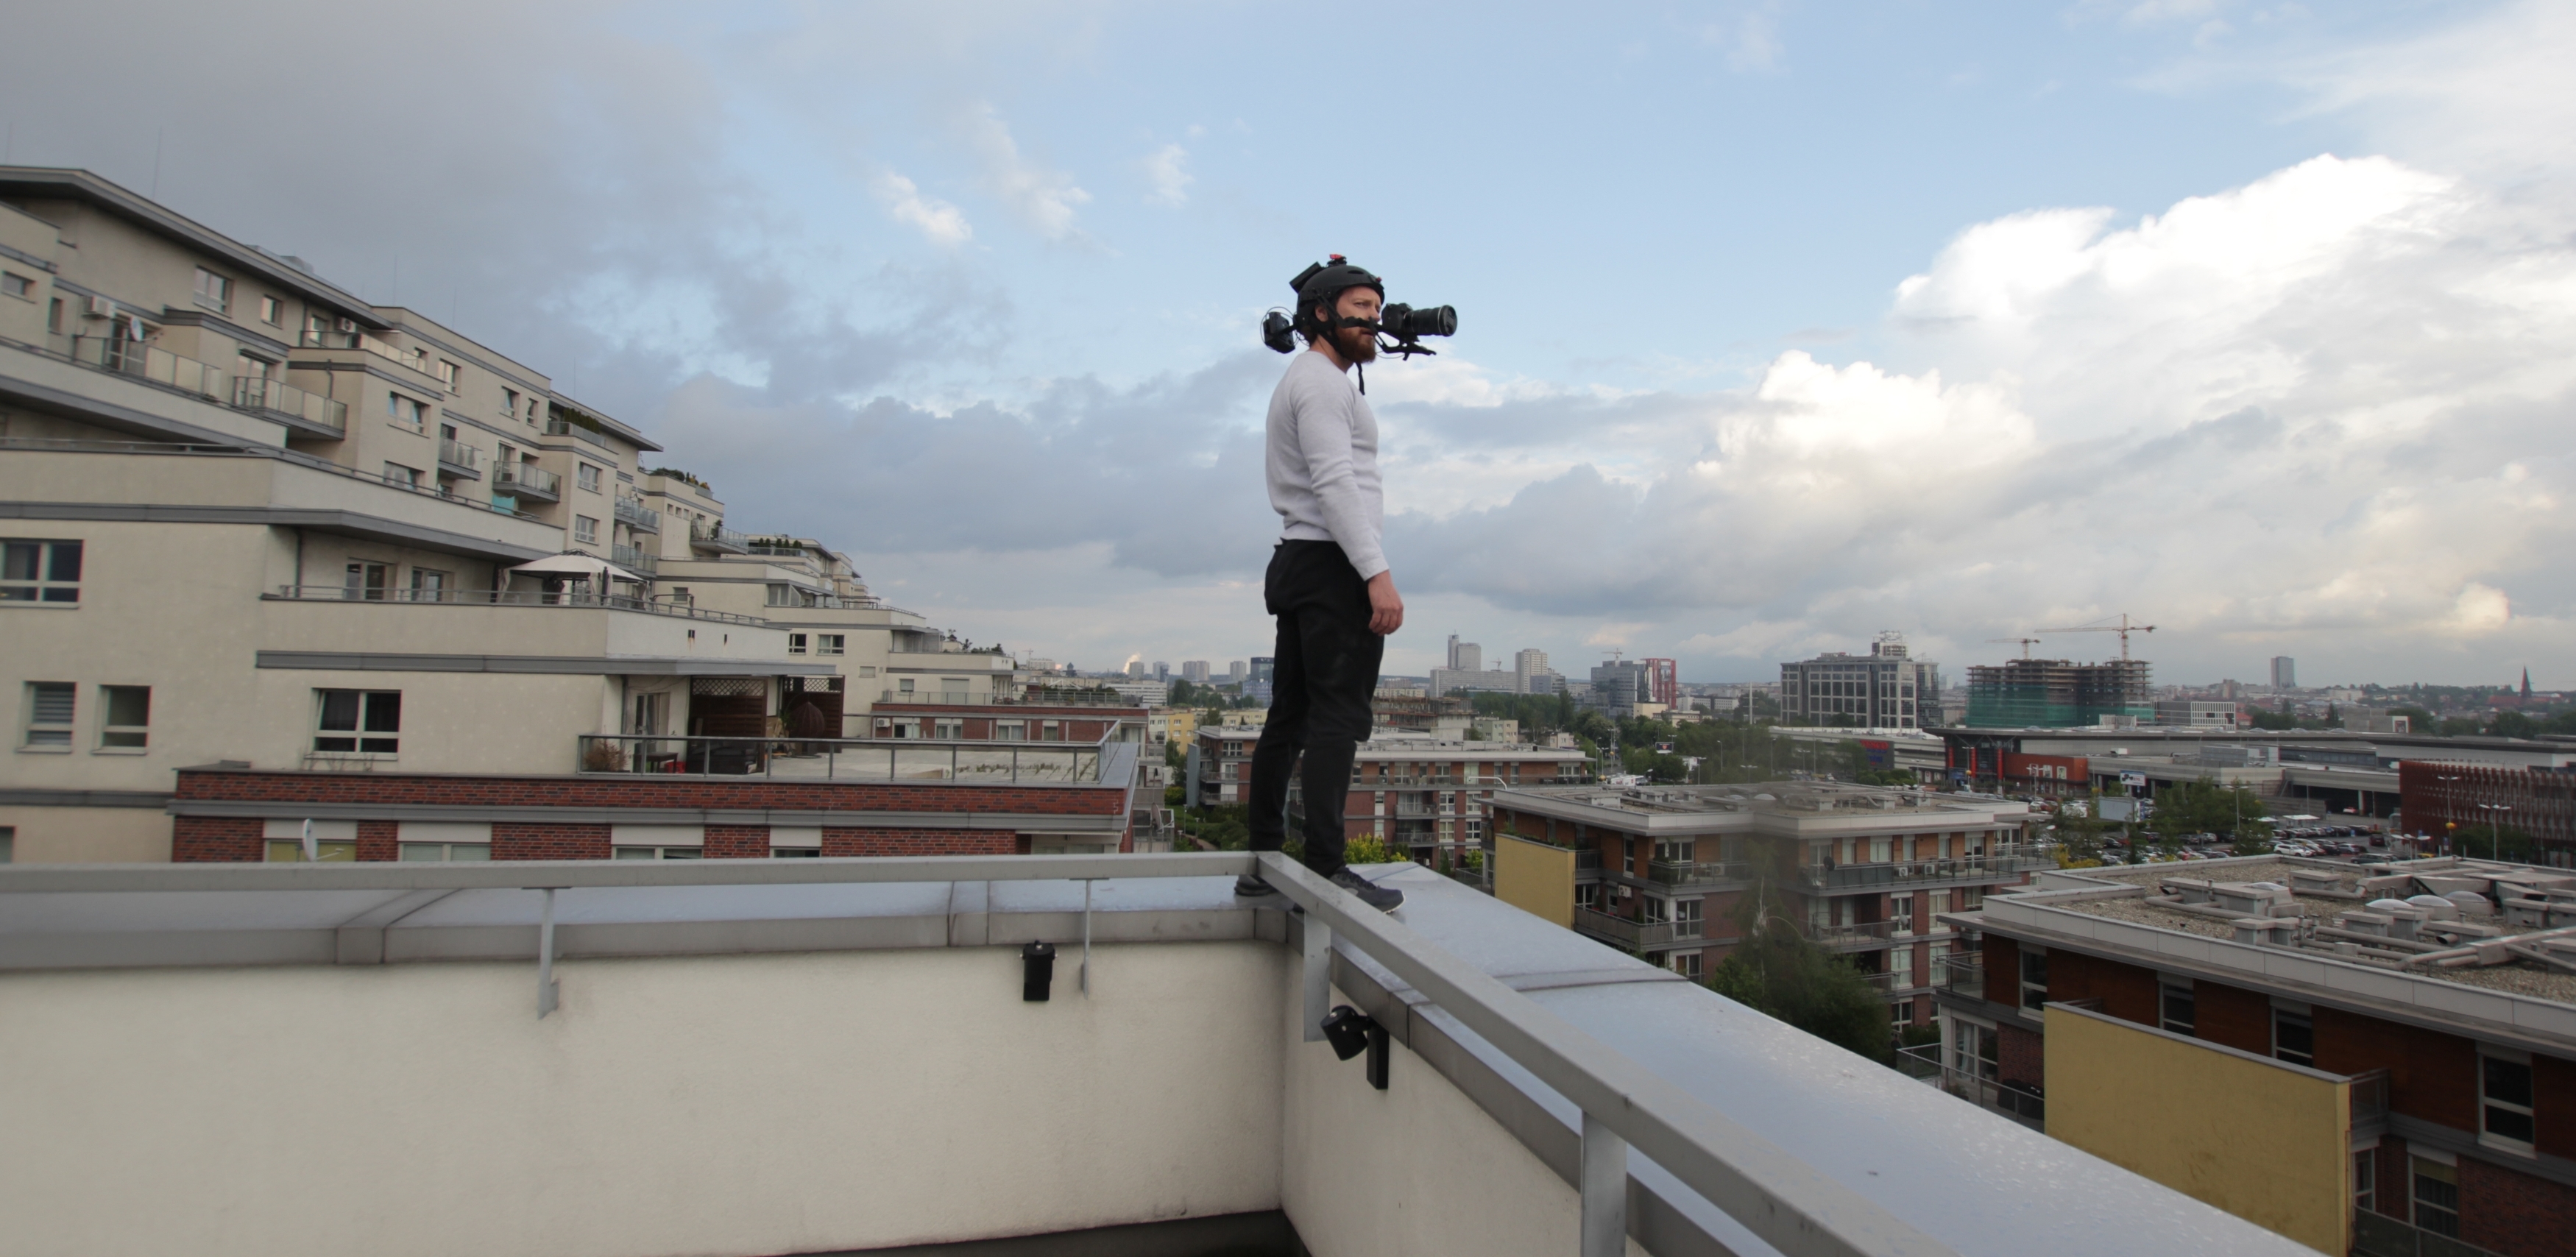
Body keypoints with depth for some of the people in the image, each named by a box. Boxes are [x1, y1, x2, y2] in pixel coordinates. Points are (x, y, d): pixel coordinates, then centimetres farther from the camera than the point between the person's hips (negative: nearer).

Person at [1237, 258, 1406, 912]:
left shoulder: (1302, 382, 26)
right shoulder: (1322, 381, -7)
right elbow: (1335, 484, -20)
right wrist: (1377, 573, -25)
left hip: (1298, 566, 10)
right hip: (1335, 565, -10)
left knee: (1290, 717, 9)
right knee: (1338, 716, -12)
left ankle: (1263, 861, 13)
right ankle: (1326, 868, -12)